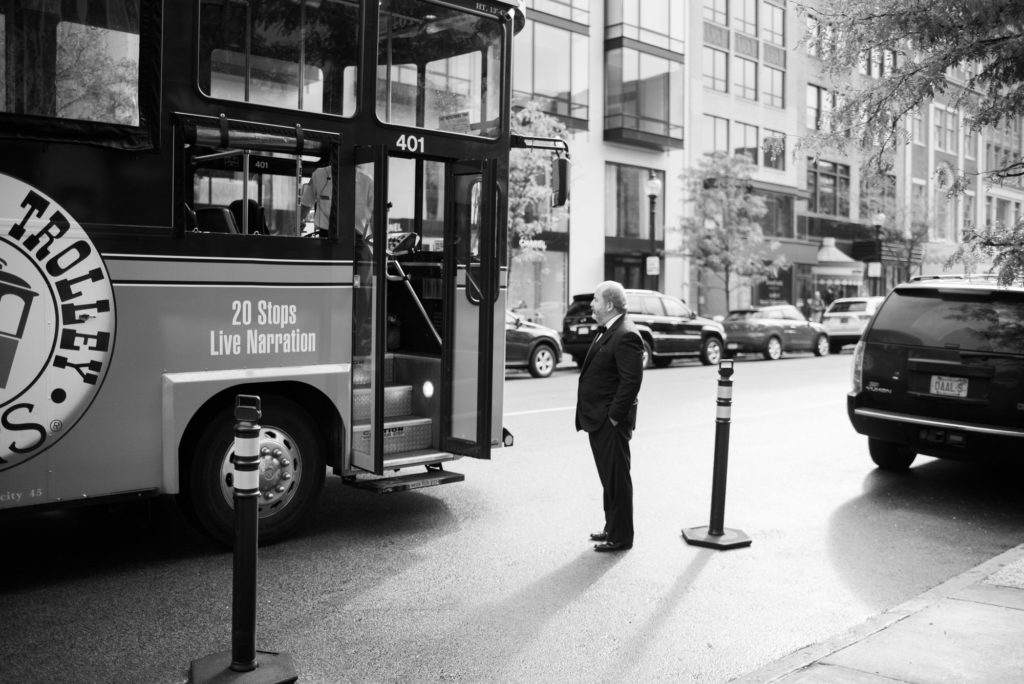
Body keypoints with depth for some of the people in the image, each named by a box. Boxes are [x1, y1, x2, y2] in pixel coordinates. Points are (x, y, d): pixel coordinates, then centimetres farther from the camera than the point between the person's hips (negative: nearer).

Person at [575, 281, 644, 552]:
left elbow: (632, 381, -23)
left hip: (611, 422, -10)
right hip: (598, 420, 10)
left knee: (617, 479, 0)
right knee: (609, 478, 19)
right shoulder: (607, 331, 14)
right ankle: (613, 528, 31)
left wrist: (614, 416, -19)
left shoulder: (626, 336, -18)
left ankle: (621, 537, 11)